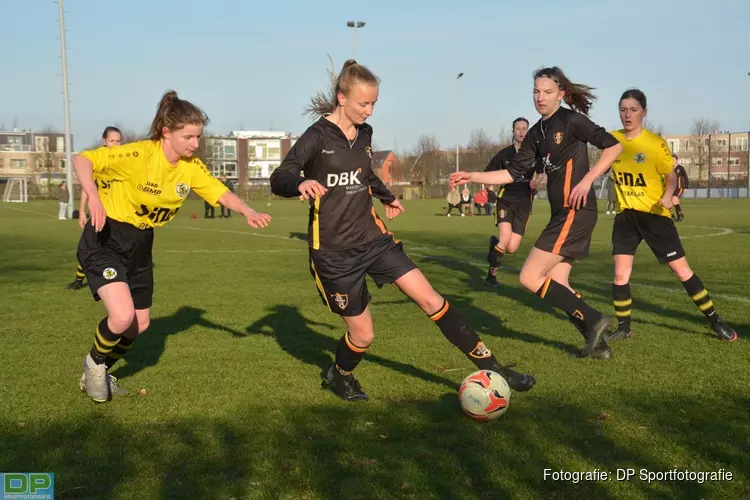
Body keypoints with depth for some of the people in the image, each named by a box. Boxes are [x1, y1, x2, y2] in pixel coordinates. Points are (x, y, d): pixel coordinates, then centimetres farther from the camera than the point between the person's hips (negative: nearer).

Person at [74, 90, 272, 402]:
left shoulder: (191, 167, -6)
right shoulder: (140, 154, -25)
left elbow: (221, 193, -5)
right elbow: (81, 159, -24)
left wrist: (248, 212, -25)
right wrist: (94, 198, -41)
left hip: (140, 246, 7)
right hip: (105, 240, -7)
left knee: (139, 324, 12)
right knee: (122, 316, -22)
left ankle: (99, 372, 39)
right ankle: (94, 363, 10)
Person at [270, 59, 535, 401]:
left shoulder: (364, 133, 6)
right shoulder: (317, 136, -13)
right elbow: (278, 179, -19)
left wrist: (387, 197, 39)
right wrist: (301, 184, -41)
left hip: (372, 238, 5)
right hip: (334, 251, -5)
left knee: (430, 299, -6)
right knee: (363, 335, 1)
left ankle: (490, 367, 0)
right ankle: (338, 376, 35)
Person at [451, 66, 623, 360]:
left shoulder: (571, 120, -8)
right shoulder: (537, 133, 14)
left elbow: (613, 146, -11)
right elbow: (514, 172, 15)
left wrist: (587, 180, -18)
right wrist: (473, 177, 8)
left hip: (575, 212, -9)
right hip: (563, 213, 9)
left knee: (530, 277, -11)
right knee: (556, 286, 8)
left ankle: (594, 320, -4)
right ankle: (597, 343, 15)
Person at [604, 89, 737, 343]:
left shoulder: (656, 143, -10)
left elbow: (671, 175, -6)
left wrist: (667, 196, -24)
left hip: (655, 214, -3)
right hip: (625, 216, 3)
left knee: (682, 270, 0)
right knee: (620, 275, -3)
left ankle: (715, 321, 13)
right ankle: (623, 327, 15)